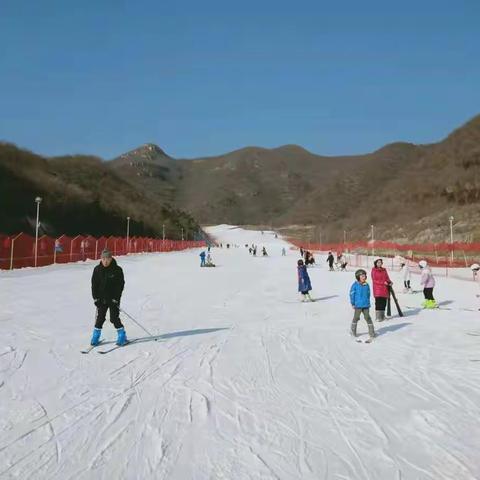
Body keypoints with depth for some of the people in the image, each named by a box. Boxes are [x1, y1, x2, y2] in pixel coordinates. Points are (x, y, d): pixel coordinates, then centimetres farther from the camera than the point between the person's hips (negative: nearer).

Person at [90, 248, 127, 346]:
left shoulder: (117, 270, -10)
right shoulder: (97, 270, -1)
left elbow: (120, 285, -7)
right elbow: (94, 284, 4)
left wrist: (116, 299, -12)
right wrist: (95, 298, -3)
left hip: (113, 299, -3)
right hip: (101, 298, 3)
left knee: (114, 318, -2)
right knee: (100, 318, 6)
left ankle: (122, 336, 12)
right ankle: (96, 336, 21)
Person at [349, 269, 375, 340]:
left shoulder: (367, 285, 4)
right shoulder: (355, 285, -9)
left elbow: (368, 294, 15)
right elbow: (352, 294, -6)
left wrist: (368, 302, 14)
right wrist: (353, 304, -5)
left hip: (366, 305, 3)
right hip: (358, 305, -3)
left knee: (367, 317, 1)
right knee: (356, 317, 8)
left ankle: (371, 332, 9)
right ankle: (353, 331, 26)